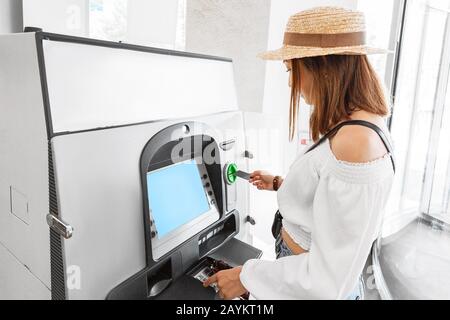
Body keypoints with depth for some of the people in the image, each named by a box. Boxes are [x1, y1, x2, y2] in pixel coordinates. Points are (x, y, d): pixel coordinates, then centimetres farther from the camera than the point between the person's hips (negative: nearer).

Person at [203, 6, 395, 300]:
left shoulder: (355, 143, -31)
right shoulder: (362, 126, 1)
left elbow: (330, 279, -28)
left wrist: (247, 277, -19)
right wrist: (280, 184, 18)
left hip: (314, 288, -8)